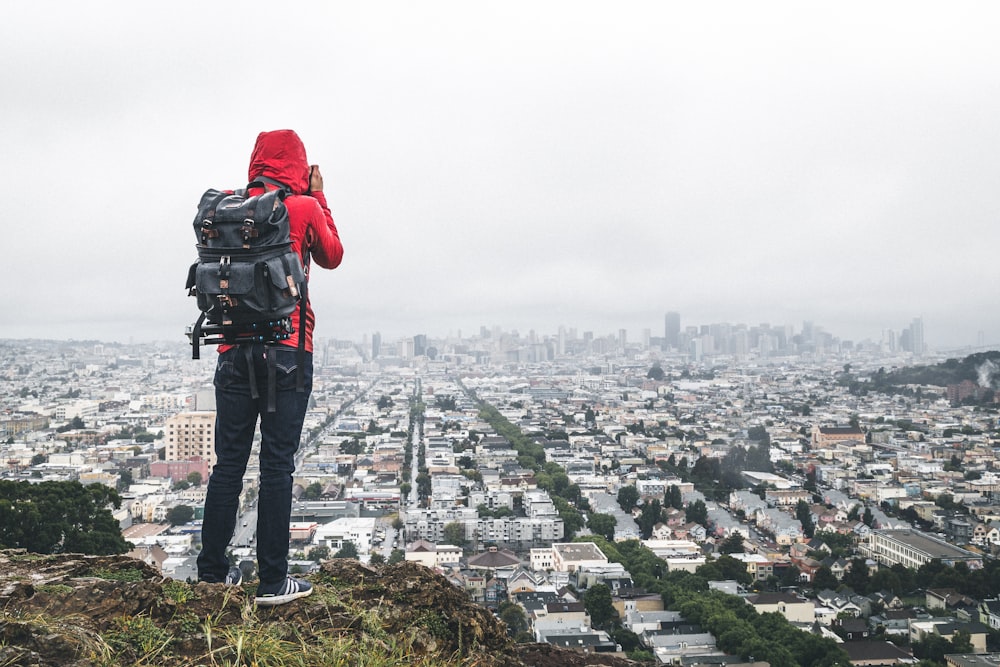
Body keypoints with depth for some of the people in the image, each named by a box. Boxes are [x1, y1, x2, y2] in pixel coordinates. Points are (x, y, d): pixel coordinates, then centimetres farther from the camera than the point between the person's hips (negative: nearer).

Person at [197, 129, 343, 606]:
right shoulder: (305, 208, -4)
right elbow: (332, 257, 13)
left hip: (235, 352, 4)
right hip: (287, 352, -4)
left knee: (229, 460, 12)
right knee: (277, 465, 0)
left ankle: (213, 568, 21)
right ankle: (273, 581, 7)